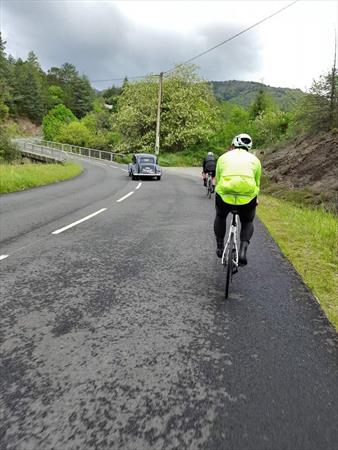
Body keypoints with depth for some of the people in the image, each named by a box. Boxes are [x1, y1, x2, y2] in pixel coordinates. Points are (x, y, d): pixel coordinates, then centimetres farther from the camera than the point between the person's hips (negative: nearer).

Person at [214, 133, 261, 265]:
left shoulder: (223, 157, 19)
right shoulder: (254, 159, 19)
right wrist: (255, 200, 38)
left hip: (224, 195, 0)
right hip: (248, 196, 0)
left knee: (220, 217, 32)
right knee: (247, 223, 26)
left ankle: (220, 247, 33)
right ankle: (243, 250, 4)